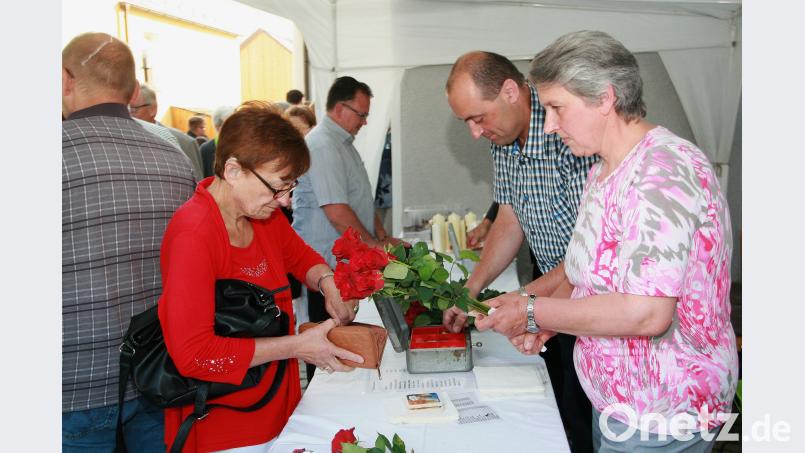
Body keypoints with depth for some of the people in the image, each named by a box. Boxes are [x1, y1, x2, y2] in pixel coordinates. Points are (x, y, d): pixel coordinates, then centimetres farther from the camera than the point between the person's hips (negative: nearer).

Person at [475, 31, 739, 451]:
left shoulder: (664, 170, -24)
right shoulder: (602, 171, 8)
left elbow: (645, 313, -31)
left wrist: (534, 313, -21)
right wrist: (545, 320, -2)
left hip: (658, 419, -8)